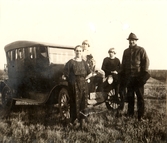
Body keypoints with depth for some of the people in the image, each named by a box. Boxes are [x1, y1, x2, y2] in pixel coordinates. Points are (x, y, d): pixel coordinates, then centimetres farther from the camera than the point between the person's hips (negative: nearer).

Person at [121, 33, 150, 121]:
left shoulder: (141, 50, 1)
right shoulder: (126, 51, 15)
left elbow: (146, 61, -5)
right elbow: (123, 64, 19)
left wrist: (144, 73, -12)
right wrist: (122, 75, 12)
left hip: (138, 77, -4)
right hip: (128, 77, 5)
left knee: (140, 97, 1)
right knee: (130, 96, 11)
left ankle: (140, 116, 6)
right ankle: (130, 113, 22)